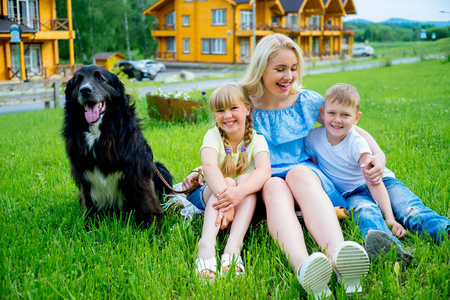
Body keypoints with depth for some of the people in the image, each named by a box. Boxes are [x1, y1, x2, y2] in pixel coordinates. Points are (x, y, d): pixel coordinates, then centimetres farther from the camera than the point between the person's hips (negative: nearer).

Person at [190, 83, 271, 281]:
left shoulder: (256, 140, -7)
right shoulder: (213, 136, -9)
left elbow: (264, 171, -28)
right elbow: (209, 166, -30)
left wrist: (239, 192, -48)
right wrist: (225, 195, -48)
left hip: (245, 201, 1)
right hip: (210, 196, 0)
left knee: (245, 180, -29)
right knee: (227, 182, -30)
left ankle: (233, 246, -43)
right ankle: (206, 243, -48)